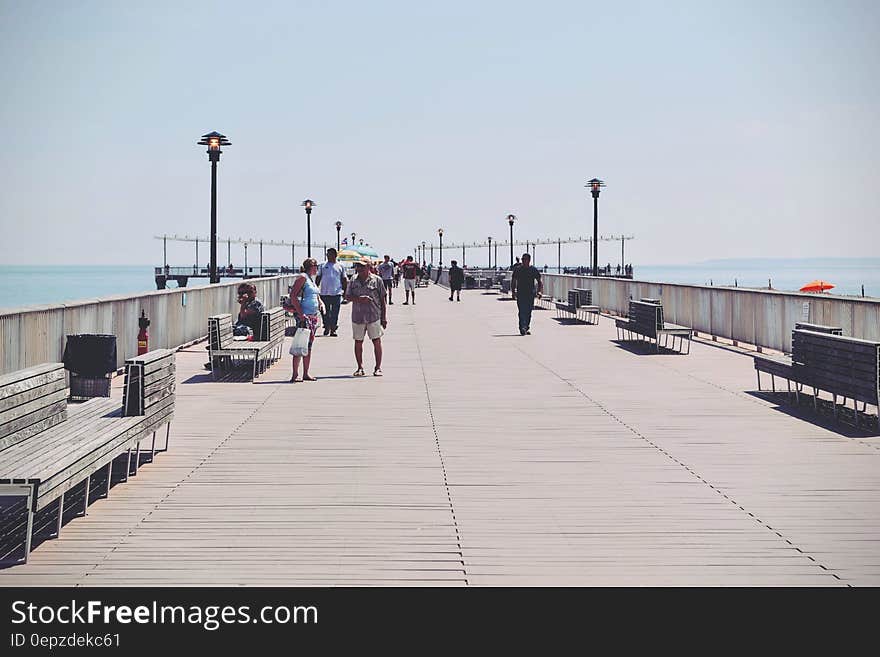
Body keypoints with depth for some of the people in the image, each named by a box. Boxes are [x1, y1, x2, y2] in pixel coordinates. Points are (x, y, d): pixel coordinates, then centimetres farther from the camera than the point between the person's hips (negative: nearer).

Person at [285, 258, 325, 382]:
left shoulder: (312, 279, 19)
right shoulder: (302, 278, -8)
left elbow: (317, 297, 28)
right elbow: (293, 296, -17)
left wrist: (322, 305, 6)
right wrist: (301, 313, -22)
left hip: (313, 316, 9)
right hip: (303, 316, -9)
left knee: (309, 345, 10)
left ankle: (306, 374, 15)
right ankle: (295, 375, -11)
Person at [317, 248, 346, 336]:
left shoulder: (340, 266, 7)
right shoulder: (323, 266, 7)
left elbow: (344, 280, 12)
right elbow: (318, 278, 10)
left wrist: (345, 291, 7)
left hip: (336, 293, -1)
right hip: (324, 293, 1)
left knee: (335, 313, -1)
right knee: (325, 312, 4)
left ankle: (333, 330, 3)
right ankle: (326, 327, 19)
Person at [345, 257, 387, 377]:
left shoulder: (377, 280, 1)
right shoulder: (353, 281, 8)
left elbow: (382, 300, 4)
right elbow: (347, 296, 7)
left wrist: (384, 317, 2)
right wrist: (359, 299, -13)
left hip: (374, 316, -2)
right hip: (357, 316, 3)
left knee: (377, 341, -3)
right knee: (358, 342, 6)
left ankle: (378, 367, 5)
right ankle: (360, 368, 15)